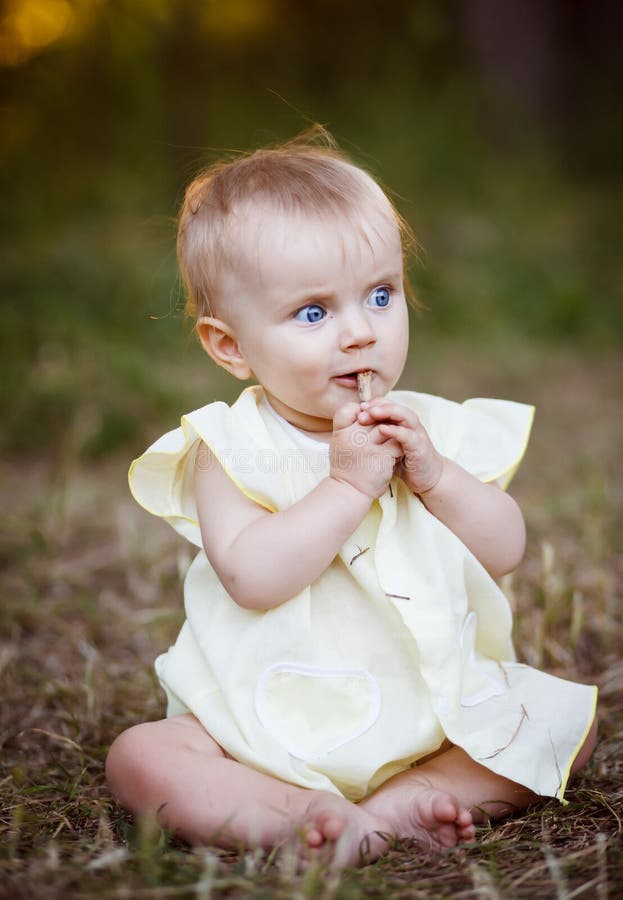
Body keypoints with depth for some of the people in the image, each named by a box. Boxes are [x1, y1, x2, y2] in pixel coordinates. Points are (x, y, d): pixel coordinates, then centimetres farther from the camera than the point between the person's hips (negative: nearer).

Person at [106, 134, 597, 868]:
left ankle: (402, 801, -16)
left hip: (434, 709, 4)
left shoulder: (433, 427, 2)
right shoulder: (231, 448, -10)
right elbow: (251, 577, -24)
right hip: (275, 721, -3)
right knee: (138, 759, -22)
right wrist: (349, 484, -26)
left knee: (569, 722, -7)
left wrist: (434, 476, -18)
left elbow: (505, 552, -2)